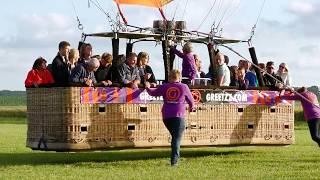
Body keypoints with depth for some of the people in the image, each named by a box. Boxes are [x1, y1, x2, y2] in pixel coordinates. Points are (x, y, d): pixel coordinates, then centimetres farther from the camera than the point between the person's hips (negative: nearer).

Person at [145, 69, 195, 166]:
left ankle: (175, 157, 20)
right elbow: (191, 100, 13)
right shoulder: (184, 87, 3)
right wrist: (191, 107, 35)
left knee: (174, 136, 21)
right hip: (179, 116, -3)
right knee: (177, 138, -5)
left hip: (166, 116, 3)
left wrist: (148, 87, 40)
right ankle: (174, 160, -17)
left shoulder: (164, 87, 8)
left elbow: (153, 92, 19)